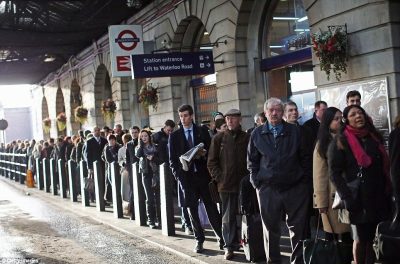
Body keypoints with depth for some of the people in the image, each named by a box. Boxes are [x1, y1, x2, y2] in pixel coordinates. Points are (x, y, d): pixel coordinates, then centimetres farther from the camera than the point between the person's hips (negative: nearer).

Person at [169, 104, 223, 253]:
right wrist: (178, 176, -5)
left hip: (203, 175, 0)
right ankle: (199, 240, 13)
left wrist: (204, 155, -12)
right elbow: (172, 159, 6)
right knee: (192, 210, 4)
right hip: (186, 178, 0)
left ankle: (221, 237, 10)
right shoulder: (174, 136, 6)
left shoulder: (202, 133, 7)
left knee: (211, 208, 1)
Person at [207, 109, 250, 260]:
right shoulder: (218, 138, 5)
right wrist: (219, 178, -2)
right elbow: (211, 162, 6)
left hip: (244, 184, 0)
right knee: (228, 216, 1)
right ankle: (229, 246, 6)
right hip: (226, 184, 0)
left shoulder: (247, 138, 4)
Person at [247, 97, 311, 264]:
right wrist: (256, 181, 2)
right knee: (271, 228, 8)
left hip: (295, 187, 0)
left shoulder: (294, 131, 5)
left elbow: (305, 158, 7)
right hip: (267, 188, 0)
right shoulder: (257, 134, 5)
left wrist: (305, 180, 1)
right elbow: (252, 161, 10)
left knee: (298, 228, 4)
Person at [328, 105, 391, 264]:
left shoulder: (374, 137, 13)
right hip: (359, 198, -5)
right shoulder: (340, 142, -4)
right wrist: (347, 197, -18)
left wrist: (387, 190, 8)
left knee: (375, 238, 8)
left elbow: (384, 165, 17)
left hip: (379, 196, 5)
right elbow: (334, 173, -10)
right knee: (360, 239, 3)